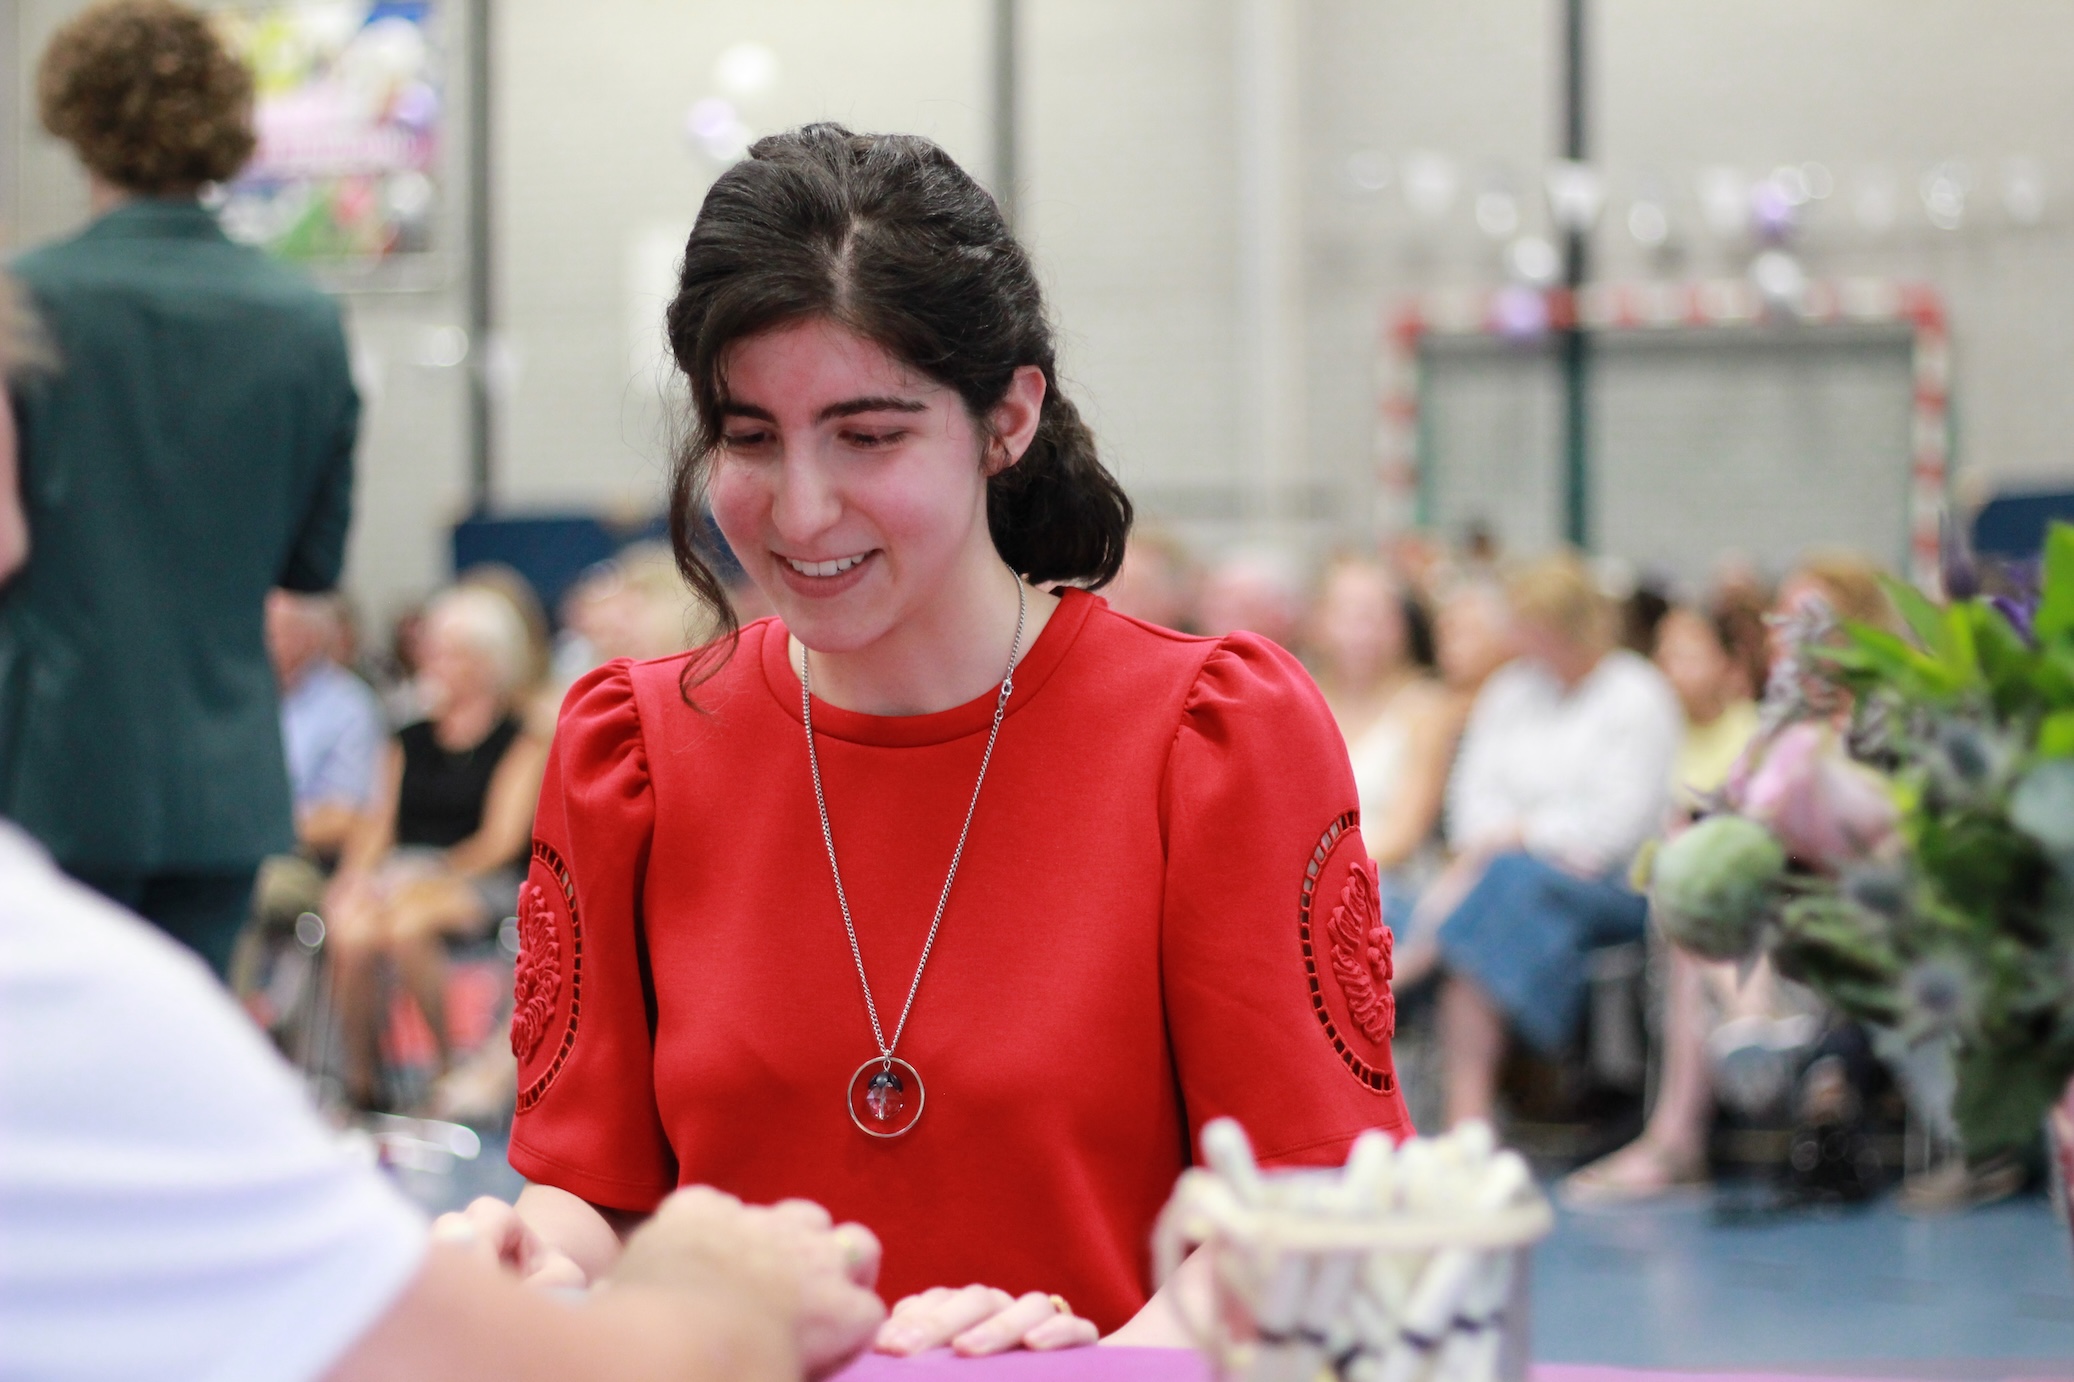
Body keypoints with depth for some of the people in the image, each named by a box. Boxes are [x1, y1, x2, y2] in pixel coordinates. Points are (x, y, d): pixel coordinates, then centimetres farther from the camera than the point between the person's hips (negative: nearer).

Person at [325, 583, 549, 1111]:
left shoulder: (522, 741, 7)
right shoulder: (411, 741, 23)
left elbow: (501, 840, -3)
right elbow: (379, 825, 16)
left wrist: (435, 875, -16)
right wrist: (357, 874, -6)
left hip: (480, 883, -4)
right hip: (402, 872, 4)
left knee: (407, 924, -37)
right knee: (350, 929, -31)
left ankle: (454, 1069, -23)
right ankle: (360, 1082, -20)